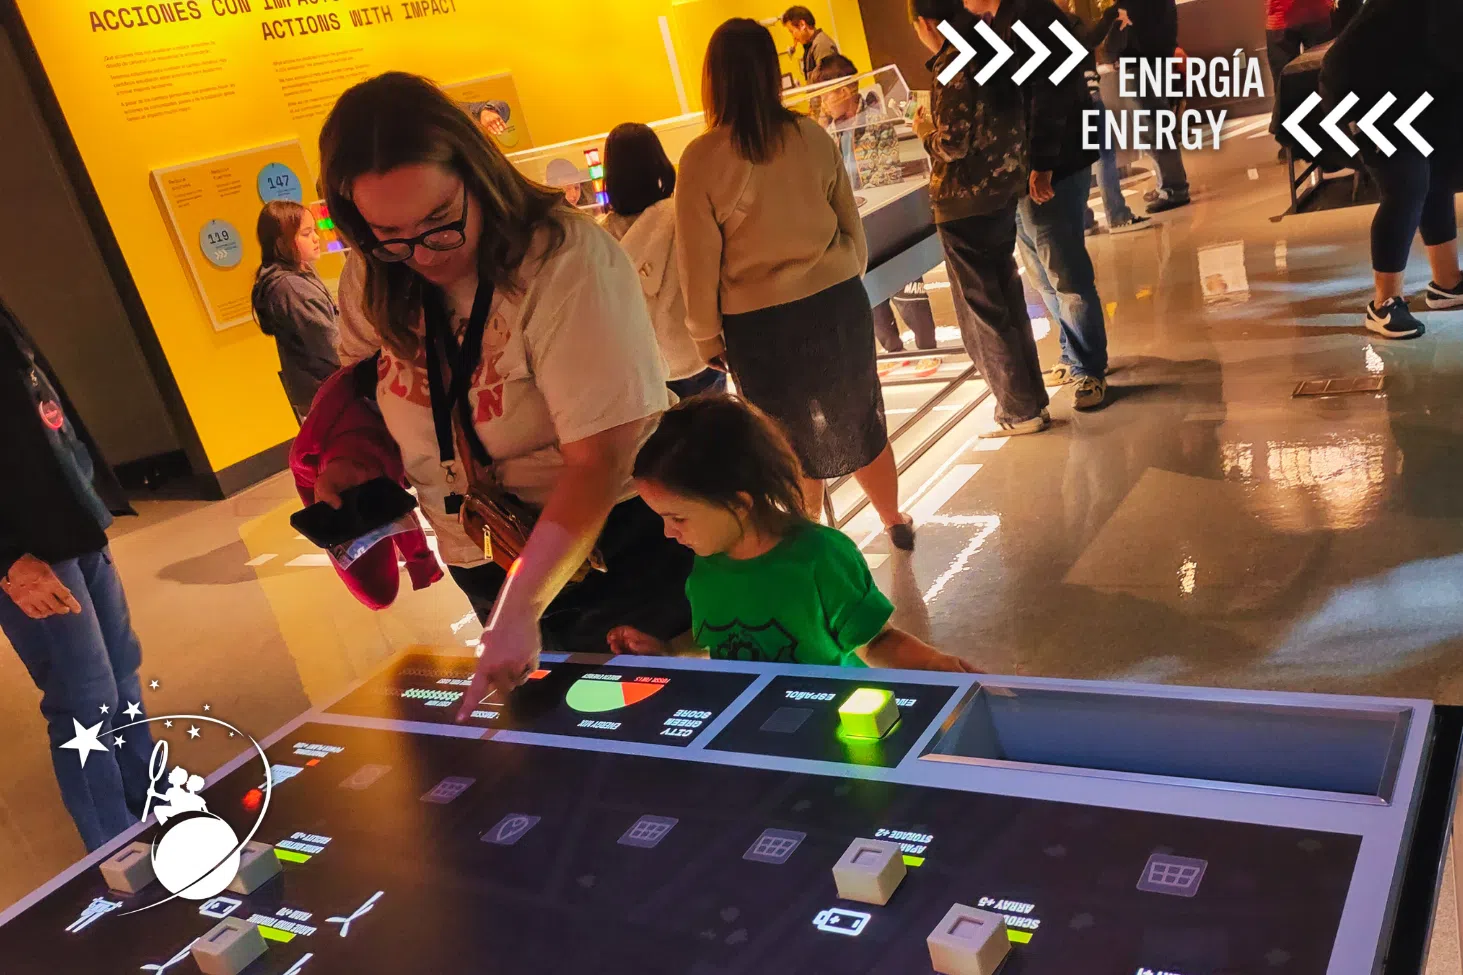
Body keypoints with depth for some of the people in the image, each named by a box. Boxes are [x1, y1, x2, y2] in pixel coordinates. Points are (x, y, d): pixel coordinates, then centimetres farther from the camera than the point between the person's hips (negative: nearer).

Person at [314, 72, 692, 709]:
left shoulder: (565, 258, -24)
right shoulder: (375, 286, -3)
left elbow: (598, 460, -28)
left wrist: (519, 610, -31)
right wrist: (349, 459, -3)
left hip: (621, 554, -6)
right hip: (489, 576, 6)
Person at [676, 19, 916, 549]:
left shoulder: (701, 158, -14)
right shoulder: (814, 136, -6)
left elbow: (699, 262, -9)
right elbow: (852, 226, 5)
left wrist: (707, 338, 4)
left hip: (761, 326, -3)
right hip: (838, 305, 3)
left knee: (793, 439, 17)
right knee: (861, 421, 21)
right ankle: (895, 522, 40)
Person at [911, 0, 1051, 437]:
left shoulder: (954, 65, -19)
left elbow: (953, 144, -21)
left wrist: (925, 129, -2)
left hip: (966, 203, -9)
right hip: (1001, 191, 9)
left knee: (980, 309, 3)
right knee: (1006, 299, 19)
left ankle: (1020, 410, 10)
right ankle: (1031, 396, 29)